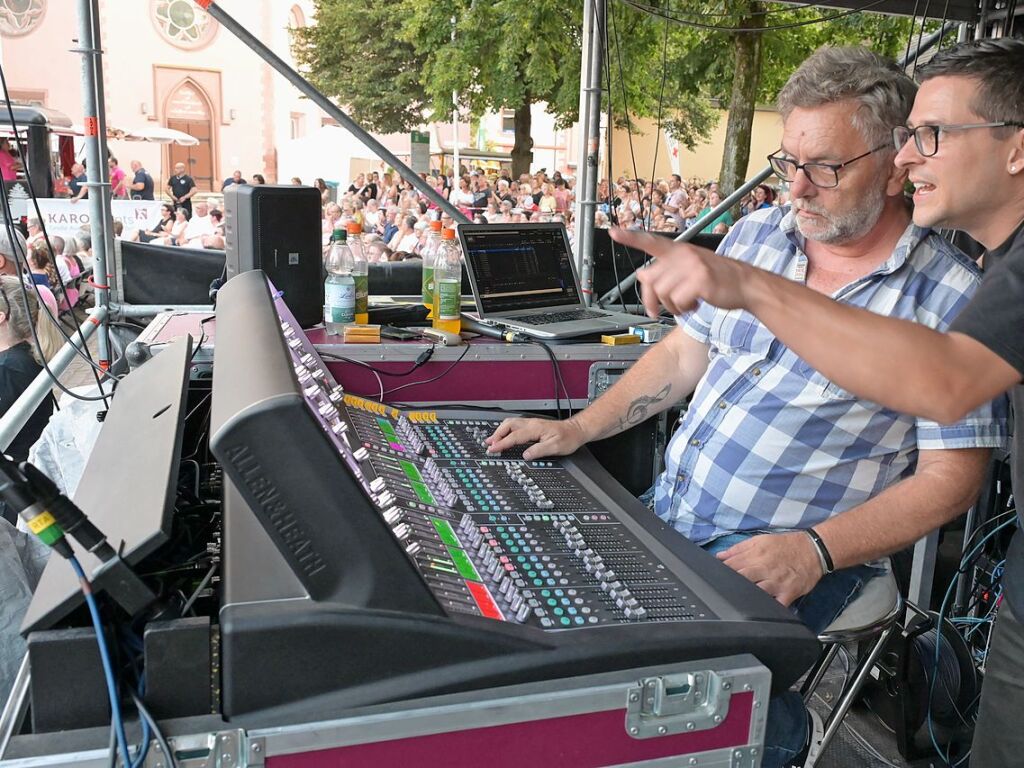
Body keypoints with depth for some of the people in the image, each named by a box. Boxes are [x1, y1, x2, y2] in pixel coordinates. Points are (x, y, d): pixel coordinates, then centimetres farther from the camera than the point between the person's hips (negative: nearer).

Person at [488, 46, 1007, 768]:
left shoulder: (949, 297, -11)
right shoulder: (757, 234, 6)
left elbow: (950, 476, -11)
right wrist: (578, 429, 3)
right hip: (667, 512, 6)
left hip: (785, 559, -6)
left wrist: (815, 551, -23)